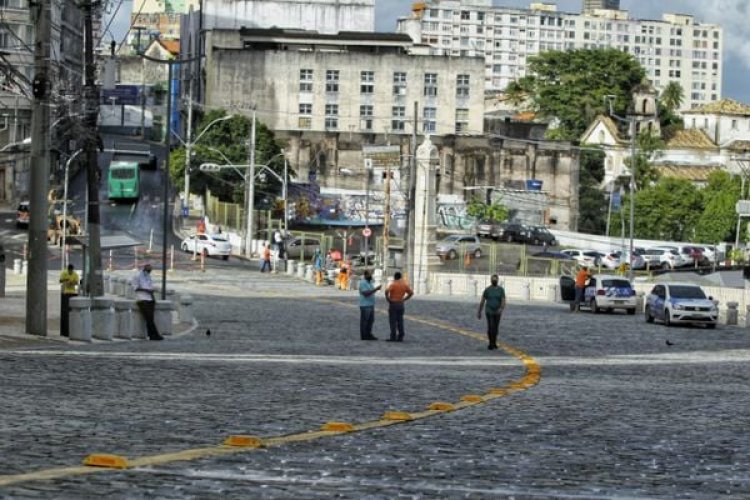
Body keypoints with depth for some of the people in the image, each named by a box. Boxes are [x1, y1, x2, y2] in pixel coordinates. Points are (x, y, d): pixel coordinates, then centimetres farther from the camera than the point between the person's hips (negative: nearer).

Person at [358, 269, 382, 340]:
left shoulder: (369, 282, 15)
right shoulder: (363, 283, -15)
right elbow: (366, 293, -23)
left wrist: (376, 289, 3)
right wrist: (375, 289, -25)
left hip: (371, 305, 9)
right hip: (365, 305, -9)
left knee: (371, 320, 11)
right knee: (364, 321, -2)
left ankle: (369, 335, 18)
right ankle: (364, 336, 3)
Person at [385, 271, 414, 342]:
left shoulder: (393, 284, -11)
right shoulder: (404, 284, 5)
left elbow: (387, 291, -26)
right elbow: (411, 293, 10)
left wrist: (387, 299, -10)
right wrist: (404, 299, 10)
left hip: (393, 304, -5)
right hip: (401, 304, 5)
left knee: (393, 321, -3)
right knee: (400, 321, 7)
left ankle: (393, 337, -6)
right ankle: (400, 337, 4)